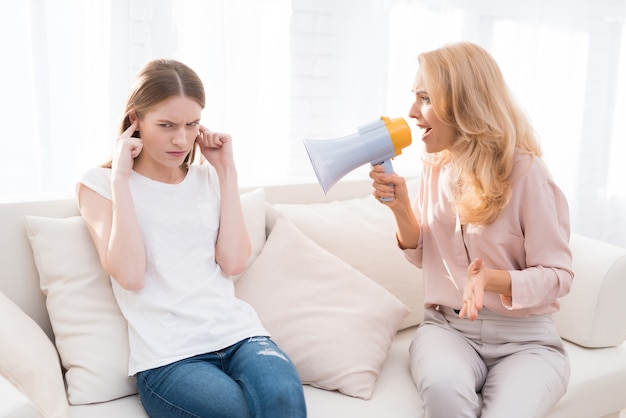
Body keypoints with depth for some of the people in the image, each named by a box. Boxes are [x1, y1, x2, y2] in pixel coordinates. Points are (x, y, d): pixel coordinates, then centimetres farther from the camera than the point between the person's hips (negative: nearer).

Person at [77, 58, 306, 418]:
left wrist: (227, 171, 2)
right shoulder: (100, 184, 5)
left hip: (238, 333, 3)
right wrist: (121, 177, -8)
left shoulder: (209, 178, 13)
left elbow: (234, 263, 0)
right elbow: (130, 276, -10)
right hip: (167, 358, -2)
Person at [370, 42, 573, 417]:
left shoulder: (526, 172, -13)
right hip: (447, 327, 3)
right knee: (443, 388, -31)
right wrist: (400, 206, -6)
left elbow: (557, 276, -9)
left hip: (525, 338, -2)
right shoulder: (435, 167, 3)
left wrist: (491, 279, -28)